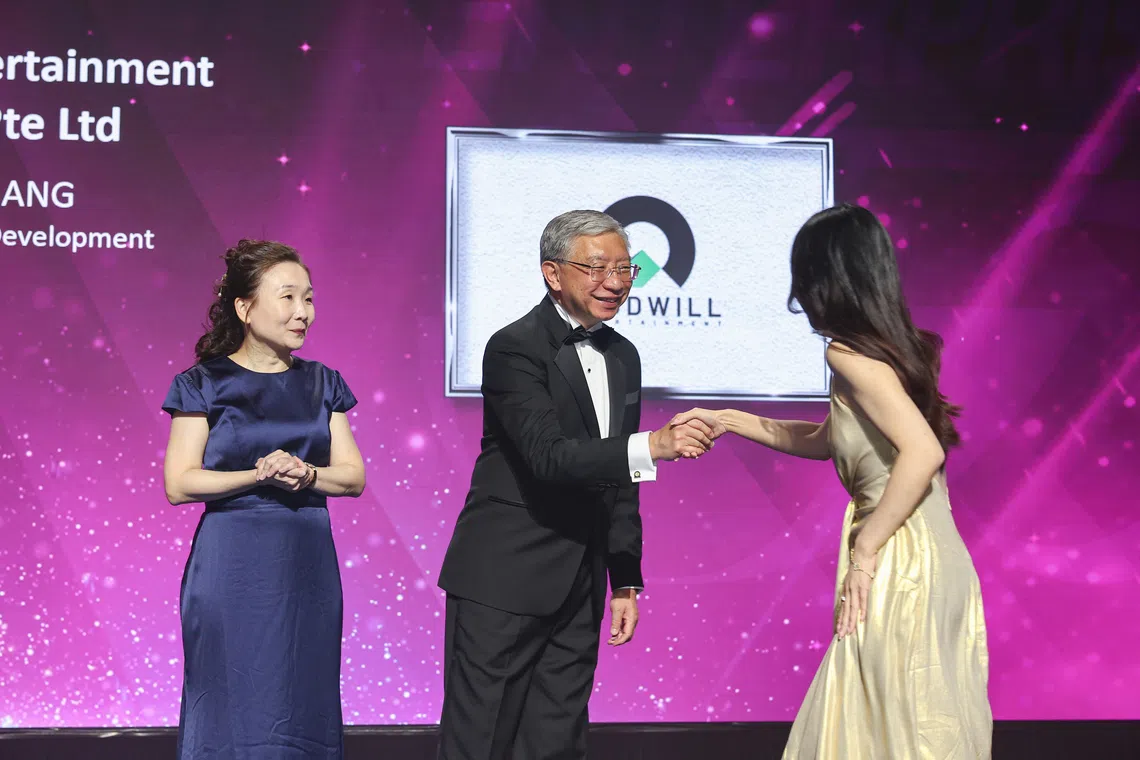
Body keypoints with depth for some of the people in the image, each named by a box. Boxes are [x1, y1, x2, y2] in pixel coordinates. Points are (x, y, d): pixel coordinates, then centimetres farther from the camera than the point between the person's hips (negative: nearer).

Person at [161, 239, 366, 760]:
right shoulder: (205, 384, -1)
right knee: (235, 712, -1)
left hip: (307, 566, 4)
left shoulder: (321, 384, 10)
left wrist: (306, 474, -13)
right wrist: (258, 476, -18)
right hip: (232, 566, -4)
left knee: (303, 707, 6)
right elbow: (179, 483, -8)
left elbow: (354, 476, 6)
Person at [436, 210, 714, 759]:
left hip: (579, 588, 7)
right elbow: (548, 458, -25)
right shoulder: (515, 348, -12)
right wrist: (652, 446, -34)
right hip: (504, 580, -7)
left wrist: (626, 580, 14)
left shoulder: (623, 357, 12)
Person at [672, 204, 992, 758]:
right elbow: (823, 442, 28)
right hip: (937, 563, 9)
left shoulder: (850, 354, -12)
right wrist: (729, 420, 29)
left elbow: (923, 451, -24)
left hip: (900, 566, -9)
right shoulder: (892, 345, 14)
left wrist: (864, 553, -17)